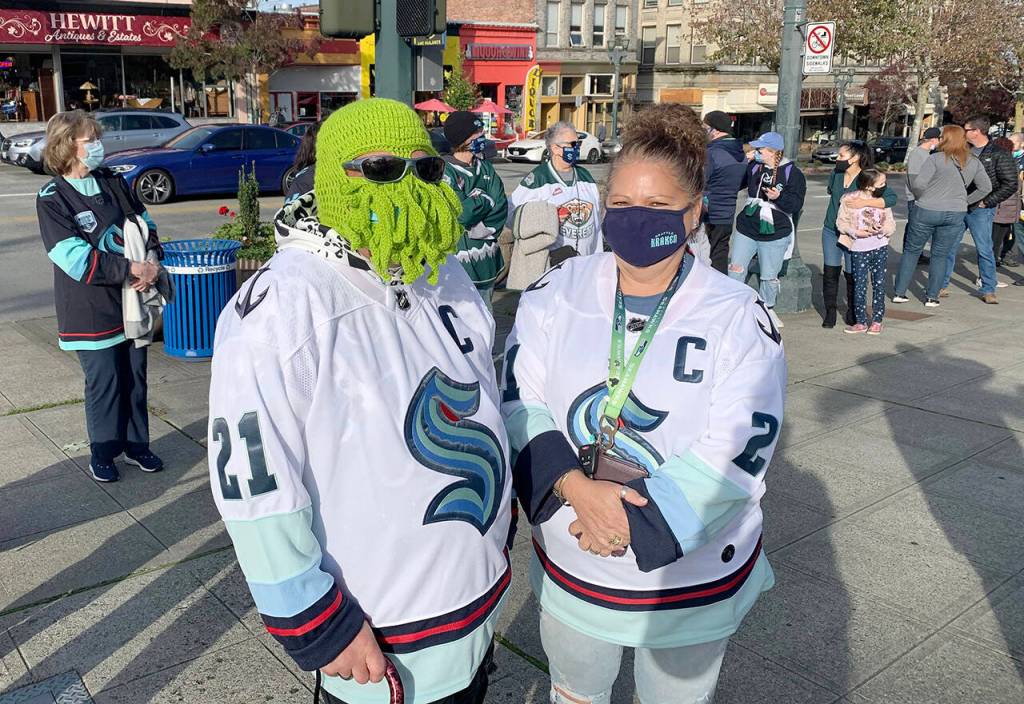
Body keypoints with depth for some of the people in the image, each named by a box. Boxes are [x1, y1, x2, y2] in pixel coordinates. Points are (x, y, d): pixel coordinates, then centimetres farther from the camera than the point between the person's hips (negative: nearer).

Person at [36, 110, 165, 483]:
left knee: (135, 377, 12)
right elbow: (76, 259, -19)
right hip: (91, 311, -5)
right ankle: (102, 454, 23)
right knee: (104, 382, 4)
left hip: (131, 301, 5)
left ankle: (136, 445, 28)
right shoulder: (52, 199, -10)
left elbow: (145, 224, 9)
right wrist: (133, 269, -24)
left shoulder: (114, 182, 7)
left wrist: (152, 263, -11)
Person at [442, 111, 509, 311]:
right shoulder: (445, 172, -11)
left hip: (487, 262, 7)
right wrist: (483, 200, -6)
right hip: (459, 261, -7)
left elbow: (501, 206, 0)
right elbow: (459, 214, -20)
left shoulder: (485, 168, 10)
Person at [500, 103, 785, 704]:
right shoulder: (556, 294, -5)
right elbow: (519, 402, -10)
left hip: (693, 581, -2)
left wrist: (632, 520, -24)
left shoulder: (740, 317, -13)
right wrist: (576, 488, -25)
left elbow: (738, 451, -19)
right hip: (571, 568, 2)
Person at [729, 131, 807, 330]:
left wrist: (778, 197, -29)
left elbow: (796, 205, -13)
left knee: (769, 276, 7)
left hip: (775, 234, -4)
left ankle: (768, 308, 30)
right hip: (746, 229, 4)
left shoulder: (792, 173, -9)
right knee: (735, 269, 3)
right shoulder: (753, 167, 3)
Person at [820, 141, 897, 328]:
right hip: (831, 232, 4)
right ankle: (830, 312, 10)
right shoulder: (835, 175, 3)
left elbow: (891, 198, -22)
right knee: (830, 272, 0)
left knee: (852, 275, 6)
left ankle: (852, 311, 24)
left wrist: (865, 202, -32)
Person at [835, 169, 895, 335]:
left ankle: (877, 321, 17)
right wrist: (856, 232, -16)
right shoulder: (850, 200, -7)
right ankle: (860, 322, 12)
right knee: (859, 286, 0)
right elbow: (841, 222, -3)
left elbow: (891, 223, 5)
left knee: (879, 284, 7)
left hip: (880, 248, 3)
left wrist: (882, 229, -16)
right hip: (859, 249, -3)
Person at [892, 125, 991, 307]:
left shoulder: (936, 158, -12)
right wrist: (965, 201, 16)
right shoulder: (974, 163, 4)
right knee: (940, 255, 14)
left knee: (912, 250, 11)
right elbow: (986, 187, 11)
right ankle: (932, 297, 13)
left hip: (927, 210, -3)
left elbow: (918, 183, -19)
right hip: (955, 214, 3)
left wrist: (921, 197, 1)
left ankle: (899, 292, 13)